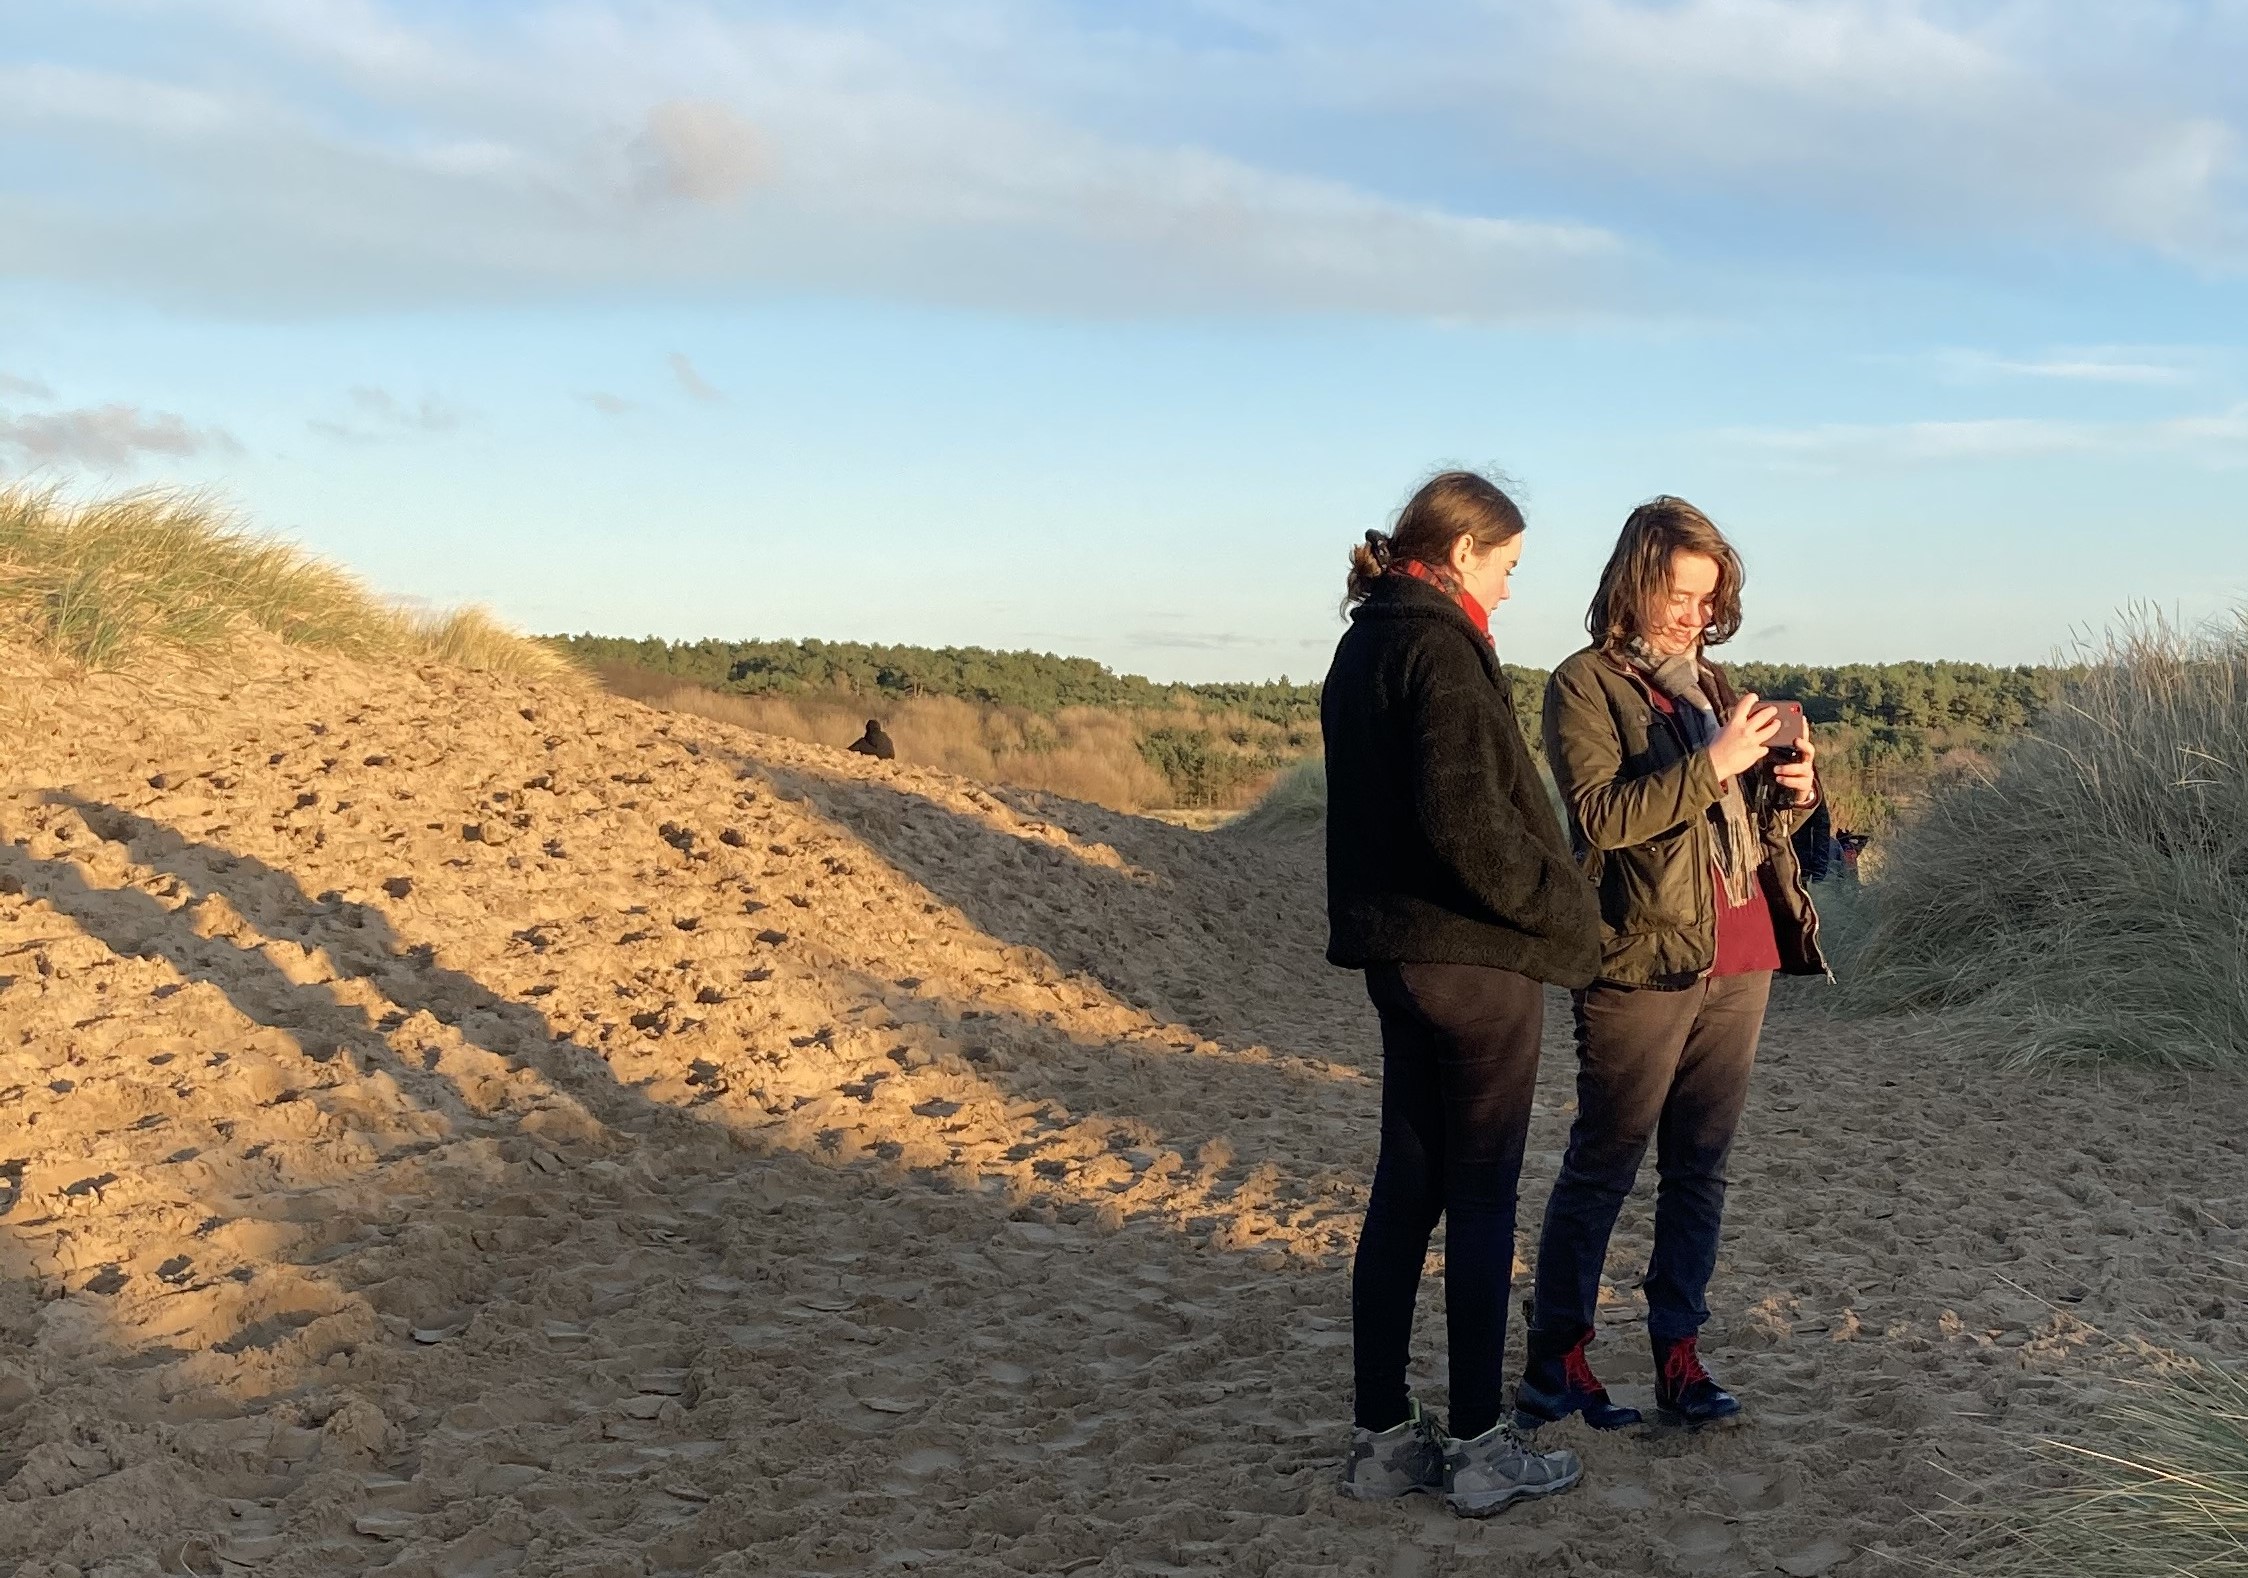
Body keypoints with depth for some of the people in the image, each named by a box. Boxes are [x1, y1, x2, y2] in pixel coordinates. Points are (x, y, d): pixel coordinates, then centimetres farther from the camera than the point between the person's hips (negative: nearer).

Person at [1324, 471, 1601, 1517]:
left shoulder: (1362, 647, 13)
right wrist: (1560, 914, -11)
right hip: (1476, 958, -9)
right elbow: (1466, 824, -22)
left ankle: (1381, 1435, 18)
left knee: (1406, 1188, 12)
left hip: (1395, 950, 9)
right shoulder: (1440, 650, -16)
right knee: (1483, 1198, 1)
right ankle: (1481, 1447, 10)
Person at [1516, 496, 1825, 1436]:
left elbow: (1758, 826, 23)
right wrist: (1710, 765, -19)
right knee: (1603, 1166, -1)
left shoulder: (1713, 683, 19)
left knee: (1700, 1164, 8)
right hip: (1642, 960, -6)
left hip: (1738, 958, 7)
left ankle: (1678, 1355, 15)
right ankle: (1554, 1360, 7)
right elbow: (1600, 813, -15)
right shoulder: (1586, 683, -3)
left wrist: (1793, 790, 2)